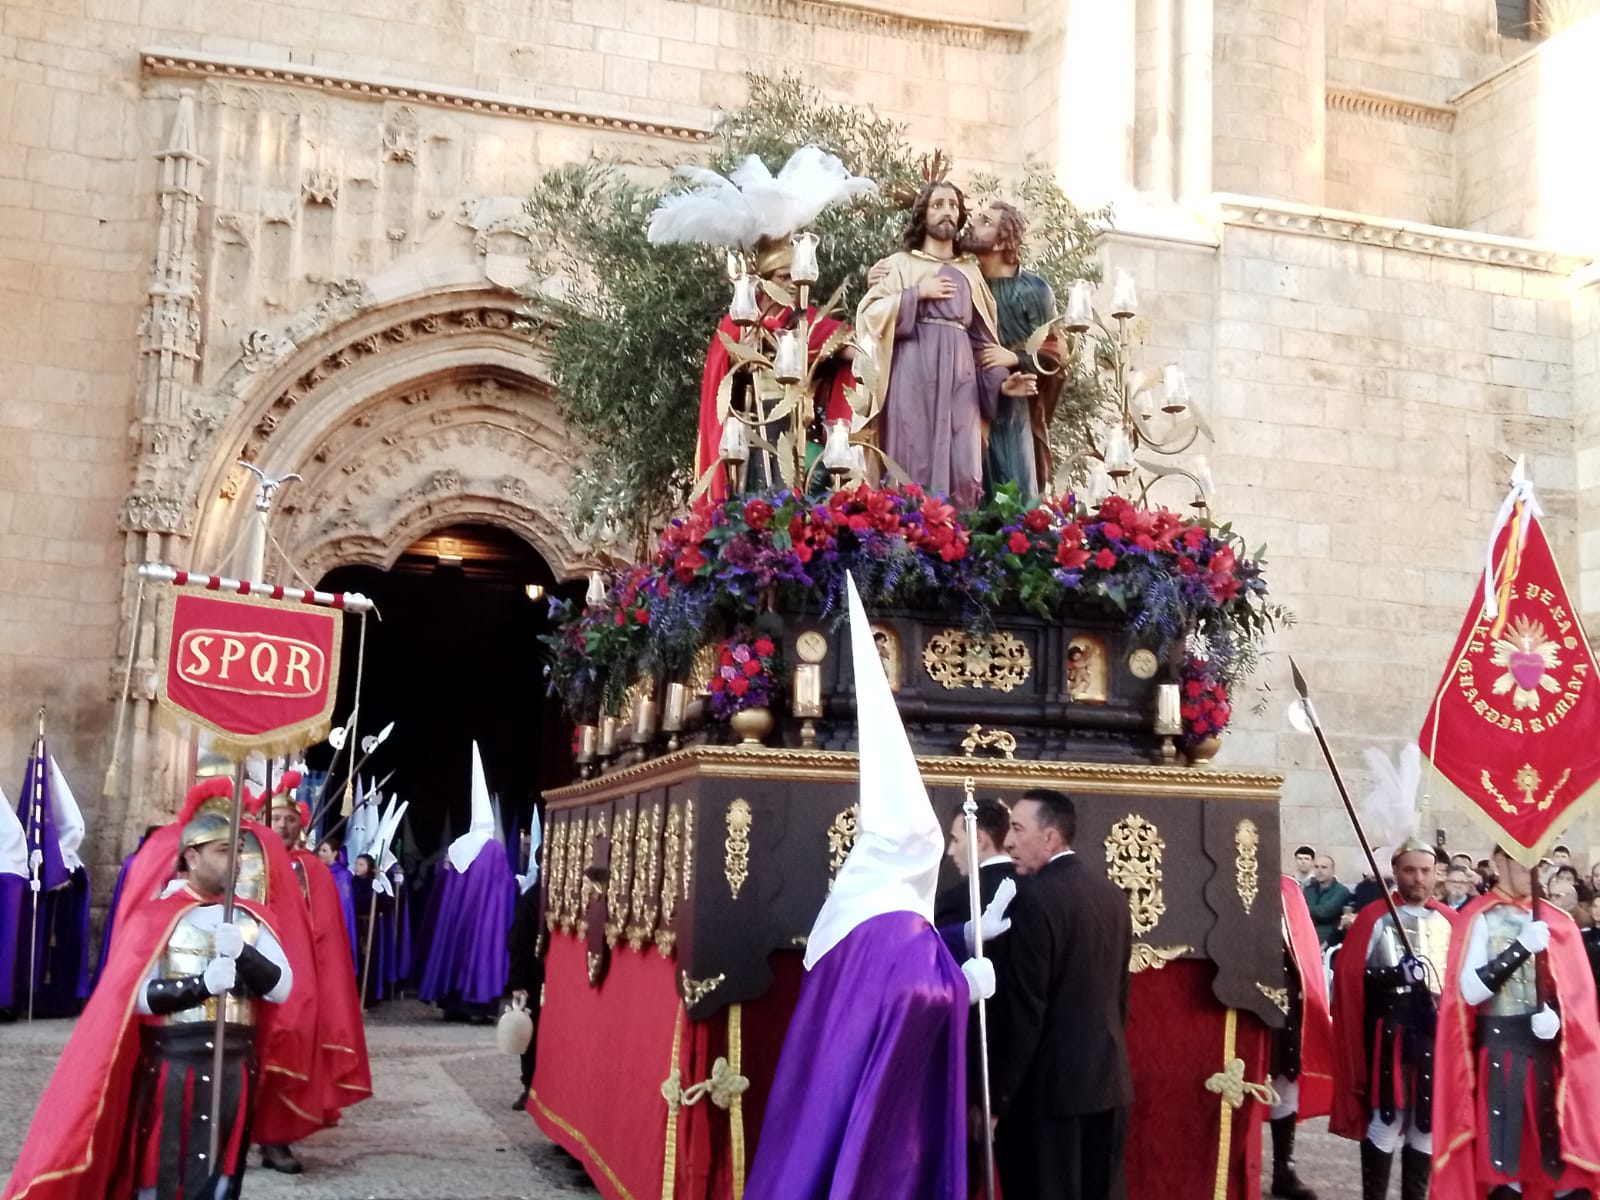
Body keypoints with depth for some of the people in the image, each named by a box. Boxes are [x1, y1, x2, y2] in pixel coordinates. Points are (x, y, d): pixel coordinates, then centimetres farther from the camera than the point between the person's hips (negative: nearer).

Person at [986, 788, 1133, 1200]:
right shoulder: (1112, 894, 9)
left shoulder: (1035, 899, -16)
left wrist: (995, 1098, -12)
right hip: (1109, 1078, 8)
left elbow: (1022, 1011, -17)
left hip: (1050, 1086, -8)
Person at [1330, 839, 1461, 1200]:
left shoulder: (1449, 920, 9)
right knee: (1386, 1117, -4)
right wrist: (1397, 975, -20)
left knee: (1429, 1120, 9)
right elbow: (1349, 976, -8)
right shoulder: (1374, 916, -2)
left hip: (1438, 1034, 4)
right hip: (1389, 1033, -4)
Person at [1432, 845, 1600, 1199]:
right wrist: (1522, 948, -19)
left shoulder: (1556, 921, 8)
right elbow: (1469, 991, -12)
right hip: (1499, 1050, -3)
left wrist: (1556, 1016, -13)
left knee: (1569, 1166, 2)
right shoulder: (1479, 918, -3)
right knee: (1502, 1168, 0)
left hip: (1550, 1050, 3)